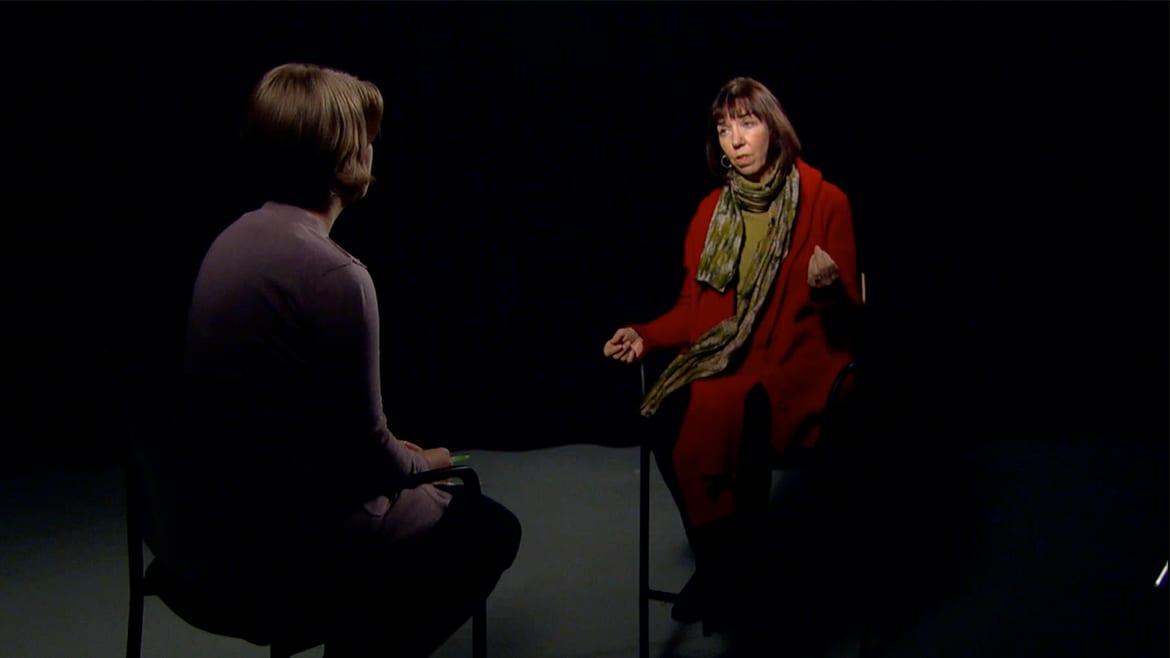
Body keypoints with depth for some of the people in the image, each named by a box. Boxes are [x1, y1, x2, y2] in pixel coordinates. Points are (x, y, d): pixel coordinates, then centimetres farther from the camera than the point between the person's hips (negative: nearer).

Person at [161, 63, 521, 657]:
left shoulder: (236, 240, 3)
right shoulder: (333, 275, -24)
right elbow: (367, 449, -17)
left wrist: (400, 458, 13)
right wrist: (422, 463, 4)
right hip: (273, 549, -8)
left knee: (445, 504, 27)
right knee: (489, 531, 12)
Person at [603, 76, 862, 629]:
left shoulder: (825, 202, -2)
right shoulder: (712, 211, 11)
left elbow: (846, 307, -3)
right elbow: (694, 306, 14)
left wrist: (827, 285, -25)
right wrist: (645, 336, -2)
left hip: (797, 359, -4)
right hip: (721, 355, 4)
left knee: (725, 411, -34)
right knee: (668, 416, -27)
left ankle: (730, 563, -12)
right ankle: (716, 558, -9)